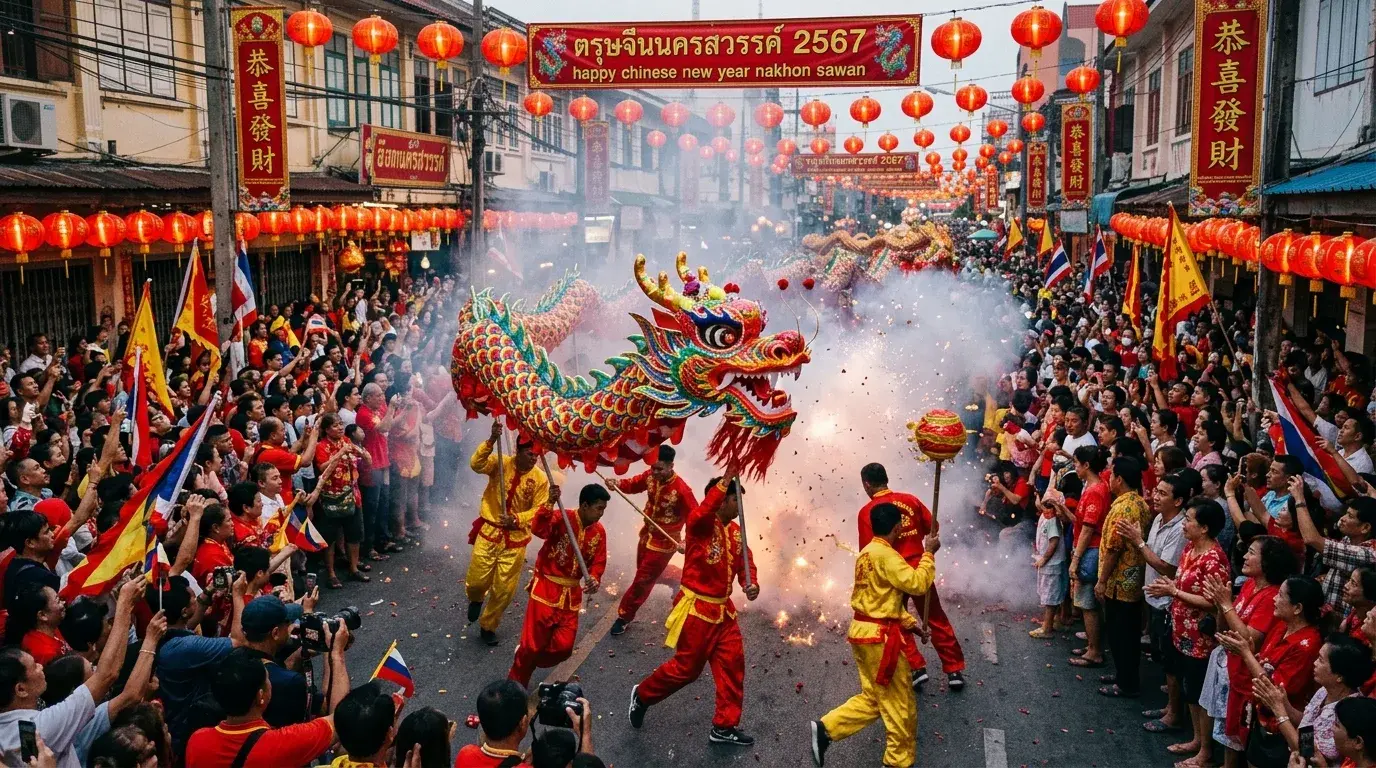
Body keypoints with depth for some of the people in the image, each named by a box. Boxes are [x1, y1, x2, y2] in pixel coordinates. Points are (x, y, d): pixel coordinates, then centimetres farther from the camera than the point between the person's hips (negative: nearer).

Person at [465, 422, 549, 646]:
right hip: (489, 531, -1)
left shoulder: (540, 479, -8)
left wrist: (517, 519, -24)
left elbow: (539, 509, -7)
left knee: (504, 589, 6)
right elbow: (476, 464, -29)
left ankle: (488, 626, 30)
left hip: (516, 538, 1)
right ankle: (476, 600, 42)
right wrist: (491, 441, -42)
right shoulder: (500, 463, -11)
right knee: (477, 580, 3)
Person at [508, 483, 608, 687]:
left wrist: (594, 579, -16)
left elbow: (598, 562, 4)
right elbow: (538, 528, -35)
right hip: (546, 588, -5)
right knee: (533, 644, -1)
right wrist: (551, 502, -44)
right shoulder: (561, 517, -17)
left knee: (563, 647, 4)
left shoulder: (599, 532, 1)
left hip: (571, 594, 5)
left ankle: (526, 660, 33)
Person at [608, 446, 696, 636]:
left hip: (664, 542, -7)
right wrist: (618, 483, -19)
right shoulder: (650, 476, -12)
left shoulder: (681, 490, -31)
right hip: (646, 535, 7)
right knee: (645, 576, 22)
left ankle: (624, 616, 20)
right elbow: (633, 484, 3)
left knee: (642, 581, 4)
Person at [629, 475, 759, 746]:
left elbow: (744, 560, 7)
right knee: (687, 667, 2)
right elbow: (705, 510, -42)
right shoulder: (701, 524, -18)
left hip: (723, 609, 8)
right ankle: (642, 695, 27)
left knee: (732, 662, 6)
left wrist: (751, 584, -13)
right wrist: (728, 478, -41)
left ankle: (724, 726, 18)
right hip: (696, 609, -8)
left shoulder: (735, 531, 7)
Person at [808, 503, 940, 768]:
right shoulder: (885, 555, -19)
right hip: (879, 637, -9)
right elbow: (917, 584, -20)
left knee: (873, 698, 17)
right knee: (900, 703, 5)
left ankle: (825, 729, 8)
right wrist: (928, 553, -7)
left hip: (864, 631, 9)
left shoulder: (867, 553, 12)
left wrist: (909, 621, 16)